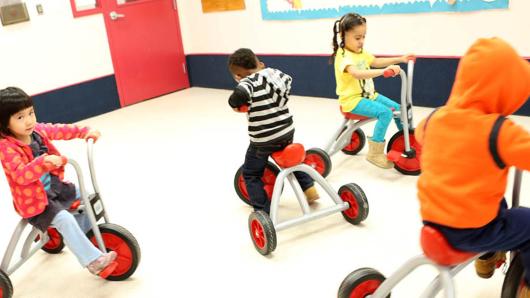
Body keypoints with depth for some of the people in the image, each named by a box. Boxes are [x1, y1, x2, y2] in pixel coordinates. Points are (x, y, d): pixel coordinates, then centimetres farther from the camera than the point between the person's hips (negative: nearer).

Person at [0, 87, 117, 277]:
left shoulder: (36, 130, -4)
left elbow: (60, 131, 9)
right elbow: (21, 176, -37)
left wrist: (85, 132, -3)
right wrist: (44, 161, -51)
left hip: (54, 188, 8)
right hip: (34, 201, -8)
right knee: (64, 219, -26)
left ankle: (87, 237, 27)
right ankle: (92, 260, -20)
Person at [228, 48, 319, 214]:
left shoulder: (248, 82, -19)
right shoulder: (273, 73, 0)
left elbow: (241, 94, -40)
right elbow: (287, 80, 20)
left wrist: (234, 104, -19)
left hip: (263, 139, -6)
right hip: (287, 131, 7)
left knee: (250, 174, 13)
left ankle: (263, 211, 13)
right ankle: (308, 187, 35)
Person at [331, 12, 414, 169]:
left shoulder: (361, 52, 9)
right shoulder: (343, 56, -21)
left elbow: (376, 62, 24)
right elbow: (357, 73, -39)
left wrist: (400, 59, 15)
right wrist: (384, 71, -47)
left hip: (368, 95, 9)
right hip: (352, 99, -9)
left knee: (397, 108, 6)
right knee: (385, 112, -26)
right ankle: (375, 153, -17)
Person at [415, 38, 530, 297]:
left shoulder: (435, 118, -2)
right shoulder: (499, 131, -22)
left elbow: (420, 134, 20)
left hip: (432, 220, 7)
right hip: (471, 231, -7)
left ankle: (487, 258, 50)